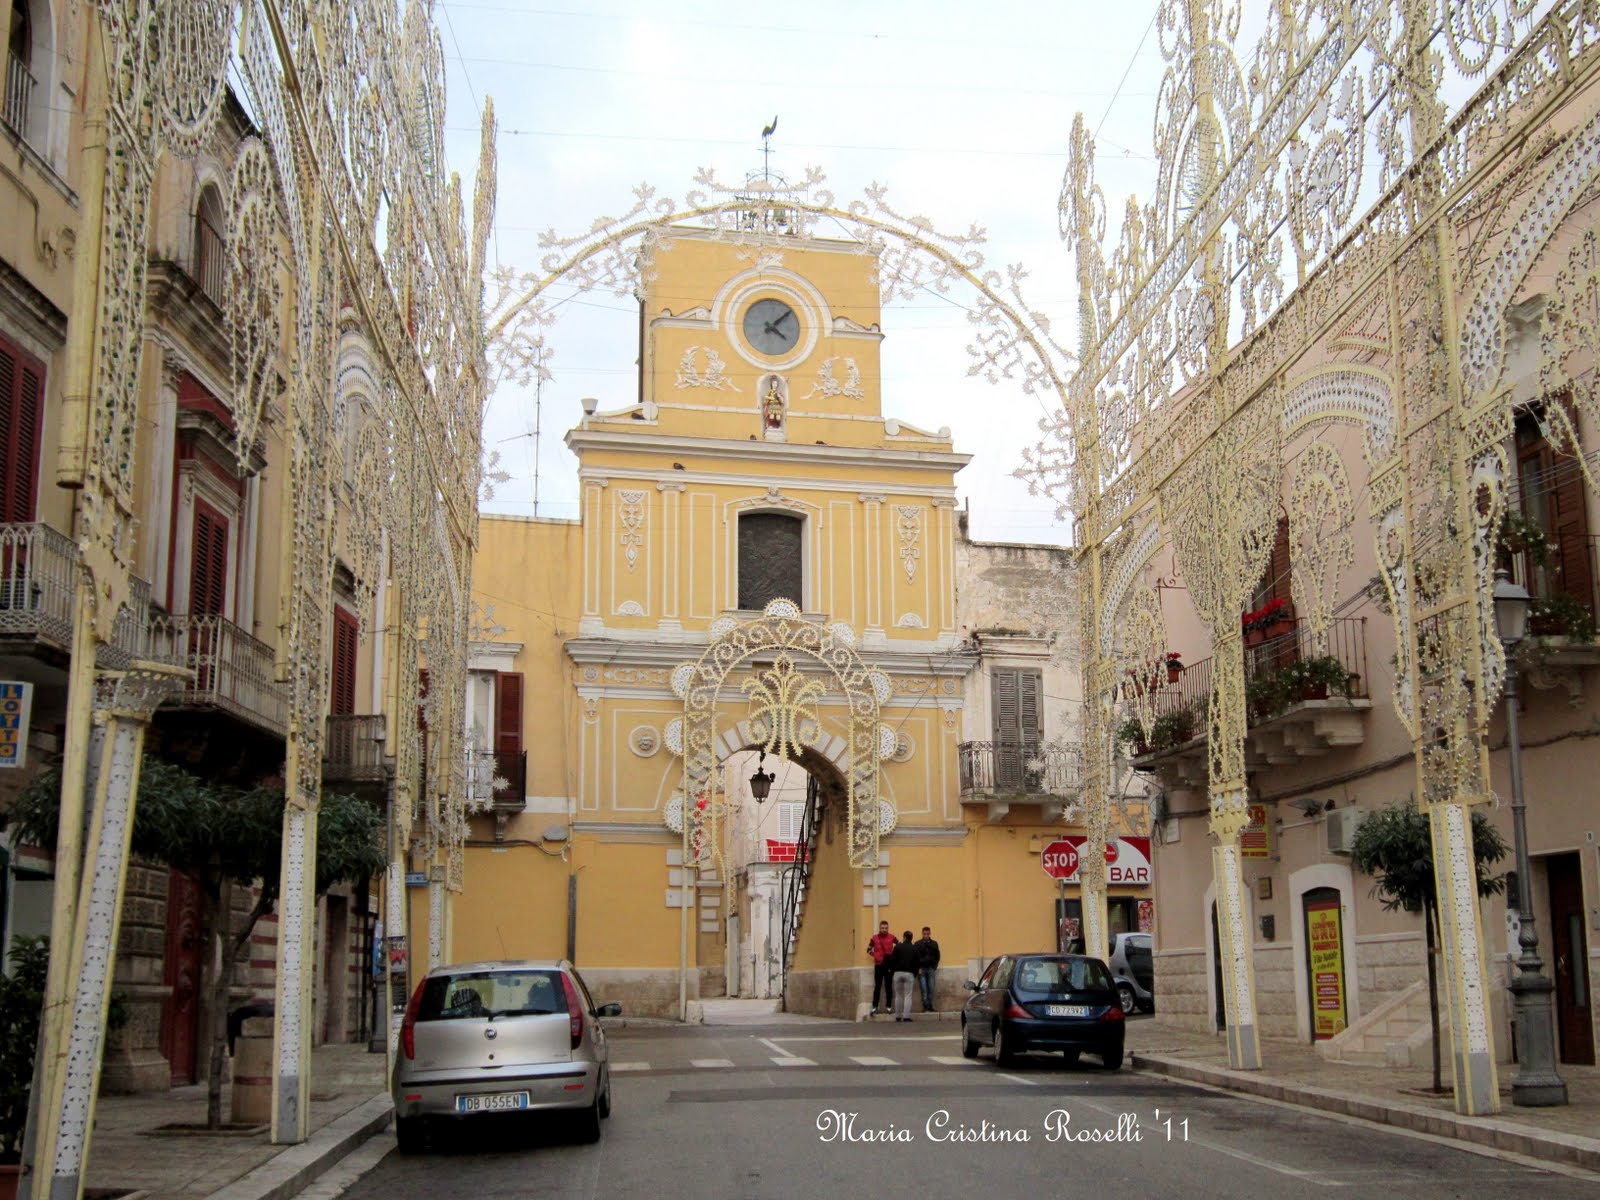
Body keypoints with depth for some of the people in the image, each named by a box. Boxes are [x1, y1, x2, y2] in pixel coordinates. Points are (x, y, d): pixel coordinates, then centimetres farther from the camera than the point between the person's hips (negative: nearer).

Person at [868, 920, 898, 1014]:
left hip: (889, 965, 0)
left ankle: (888, 1006, 6)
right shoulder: (874, 938, 4)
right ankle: (874, 1007, 1)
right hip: (878, 965, 0)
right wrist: (875, 955, -5)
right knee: (877, 986, 0)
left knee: (888, 986, 2)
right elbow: (869, 949, 10)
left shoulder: (891, 937, 1)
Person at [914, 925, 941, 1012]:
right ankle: (925, 1007, -3)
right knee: (924, 989, -5)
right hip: (921, 969, -2)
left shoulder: (934, 944, 8)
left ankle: (930, 1006, 9)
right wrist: (918, 968, -8)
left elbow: (937, 956, 12)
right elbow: (915, 957, -1)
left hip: (931, 969, 2)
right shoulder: (918, 944, 1)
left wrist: (935, 966, 1)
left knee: (931, 989, 1)